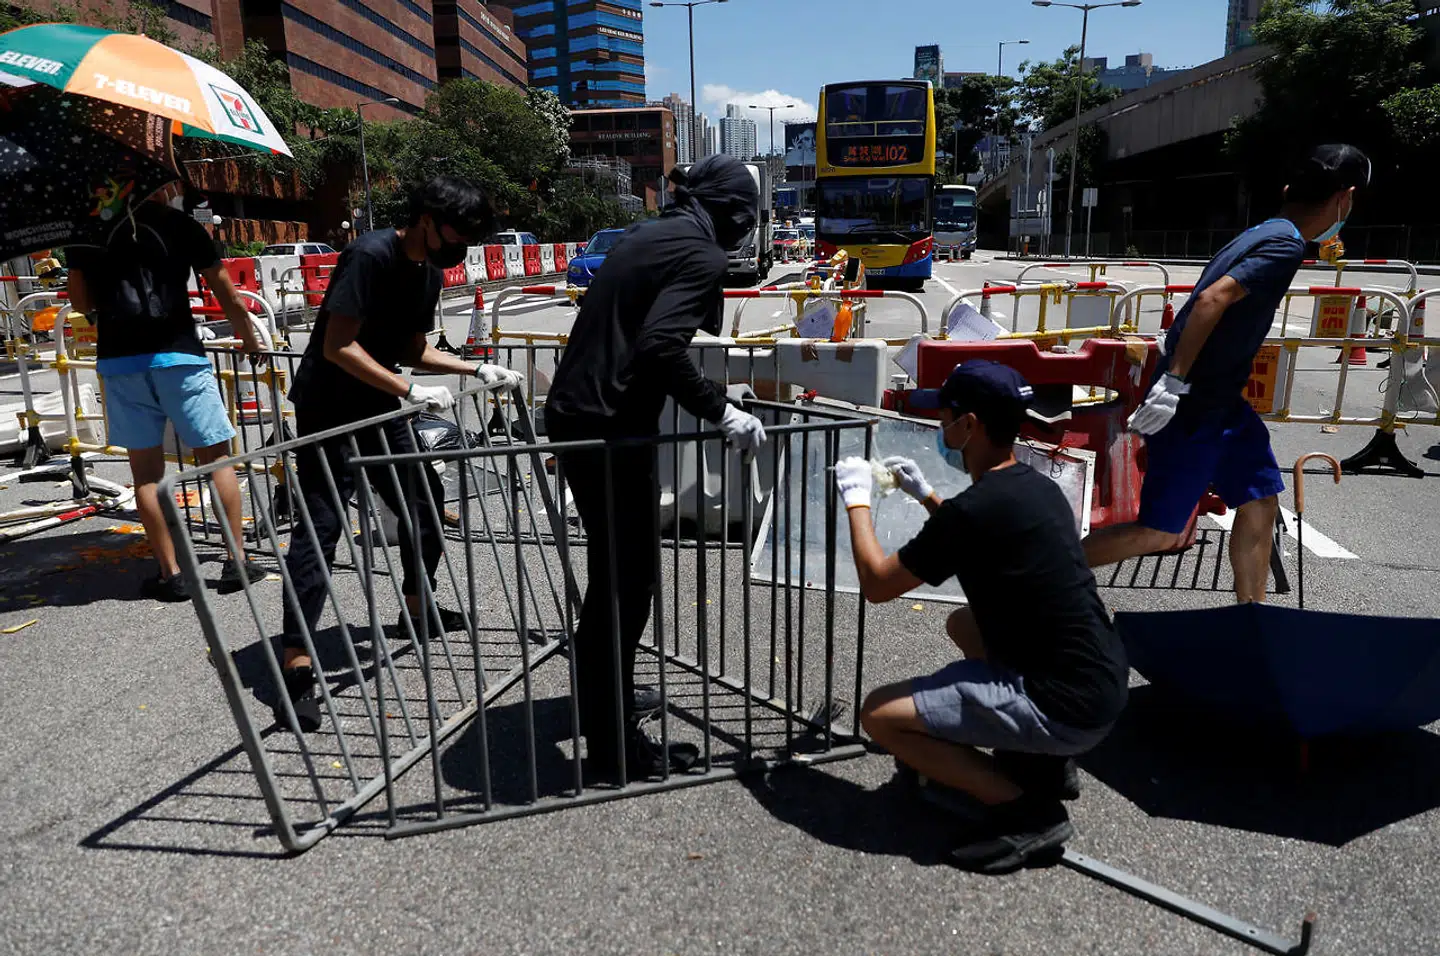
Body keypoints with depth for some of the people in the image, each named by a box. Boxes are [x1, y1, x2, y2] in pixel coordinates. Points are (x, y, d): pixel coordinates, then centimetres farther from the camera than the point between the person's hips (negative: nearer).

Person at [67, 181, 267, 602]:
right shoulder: (182, 225, 4)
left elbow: (80, 301, 16)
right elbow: (231, 302, 6)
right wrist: (251, 342, 21)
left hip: (118, 359, 3)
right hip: (177, 355, -3)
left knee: (146, 470, 8)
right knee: (218, 457, 6)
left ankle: (170, 574, 10)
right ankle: (237, 562, 6)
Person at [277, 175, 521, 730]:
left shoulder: (430, 273, 7)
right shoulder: (371, 256, -20)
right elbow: (338, 347, -24)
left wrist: (476, 370, 3)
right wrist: (410, 391, -27)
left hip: (377, 407, 9)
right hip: (328, 408, -9)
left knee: (424, 497, 13)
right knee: (322, 524, -12)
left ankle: (417, 607, 34)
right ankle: (296, 664, -8)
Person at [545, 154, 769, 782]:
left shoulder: (646, 235, 16)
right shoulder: (702, 255, -10)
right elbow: (660, 345, -25)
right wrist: (720, 411, -17)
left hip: (572, 413, 9)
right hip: (612, 428, -9)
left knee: (612, 565, 22)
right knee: (629, 578, 1)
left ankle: (600, 698, 38)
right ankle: (614, 744, 11)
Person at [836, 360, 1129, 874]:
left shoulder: (974, 508, -21)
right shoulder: (1037, 487, 6)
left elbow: (876, 585, -10)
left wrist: (857, 500, 2)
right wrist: (925, 495, 25)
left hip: (1066, 707, -9)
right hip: (1102, 682, 9)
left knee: (880, 714, -6)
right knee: (964, 623, 30)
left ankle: (1027, 809, -3)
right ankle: (1042, 762, 21)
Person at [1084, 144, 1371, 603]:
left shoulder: (1265, 233, 11)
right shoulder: (1286, 246, -17)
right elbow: (1212, 298, -29)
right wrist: (1174, 381, -30)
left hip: (1220, 401, 10)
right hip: (1191, 408, -10)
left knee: (1261, 502, 13)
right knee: (1161, 532, -2)